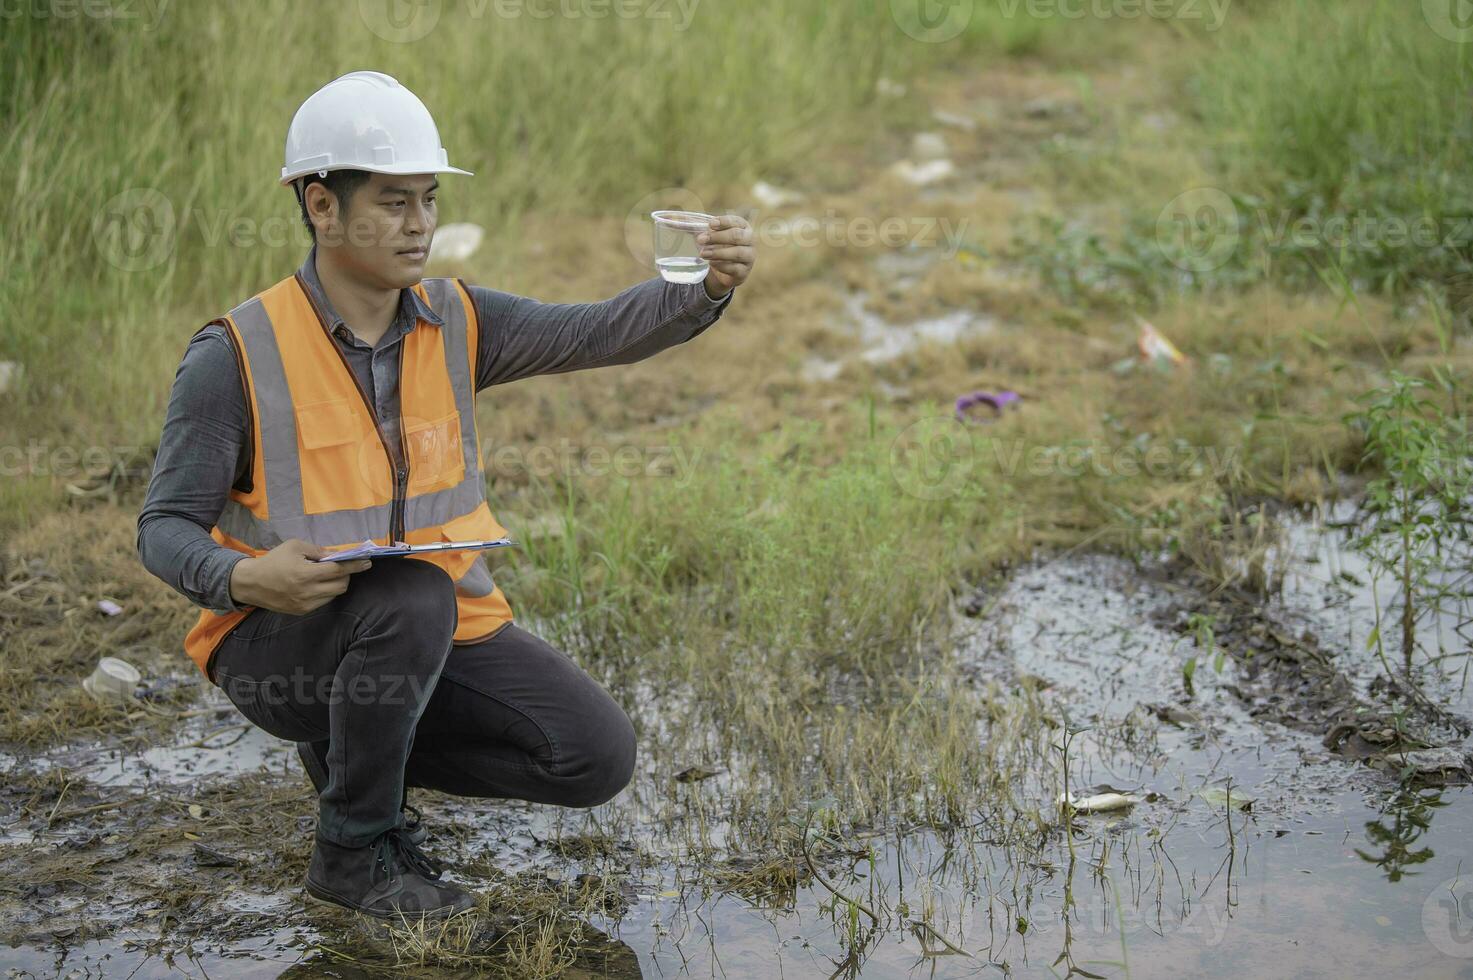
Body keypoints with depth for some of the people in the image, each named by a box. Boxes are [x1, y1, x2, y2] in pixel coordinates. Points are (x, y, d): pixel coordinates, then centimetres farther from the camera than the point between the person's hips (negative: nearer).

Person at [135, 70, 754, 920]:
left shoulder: (455, 322, -1)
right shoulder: (237, 355, -14)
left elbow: (603, 332, -14)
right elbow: (165, 529, -10)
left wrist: (711, 283, -33)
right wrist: (245, 578, -32)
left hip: (443, 633, 5)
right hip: (283, 639, -5)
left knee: (599, 756, -10)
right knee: (412, 599, -37)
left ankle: (357, 747, 12)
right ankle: (354, 849, -12)